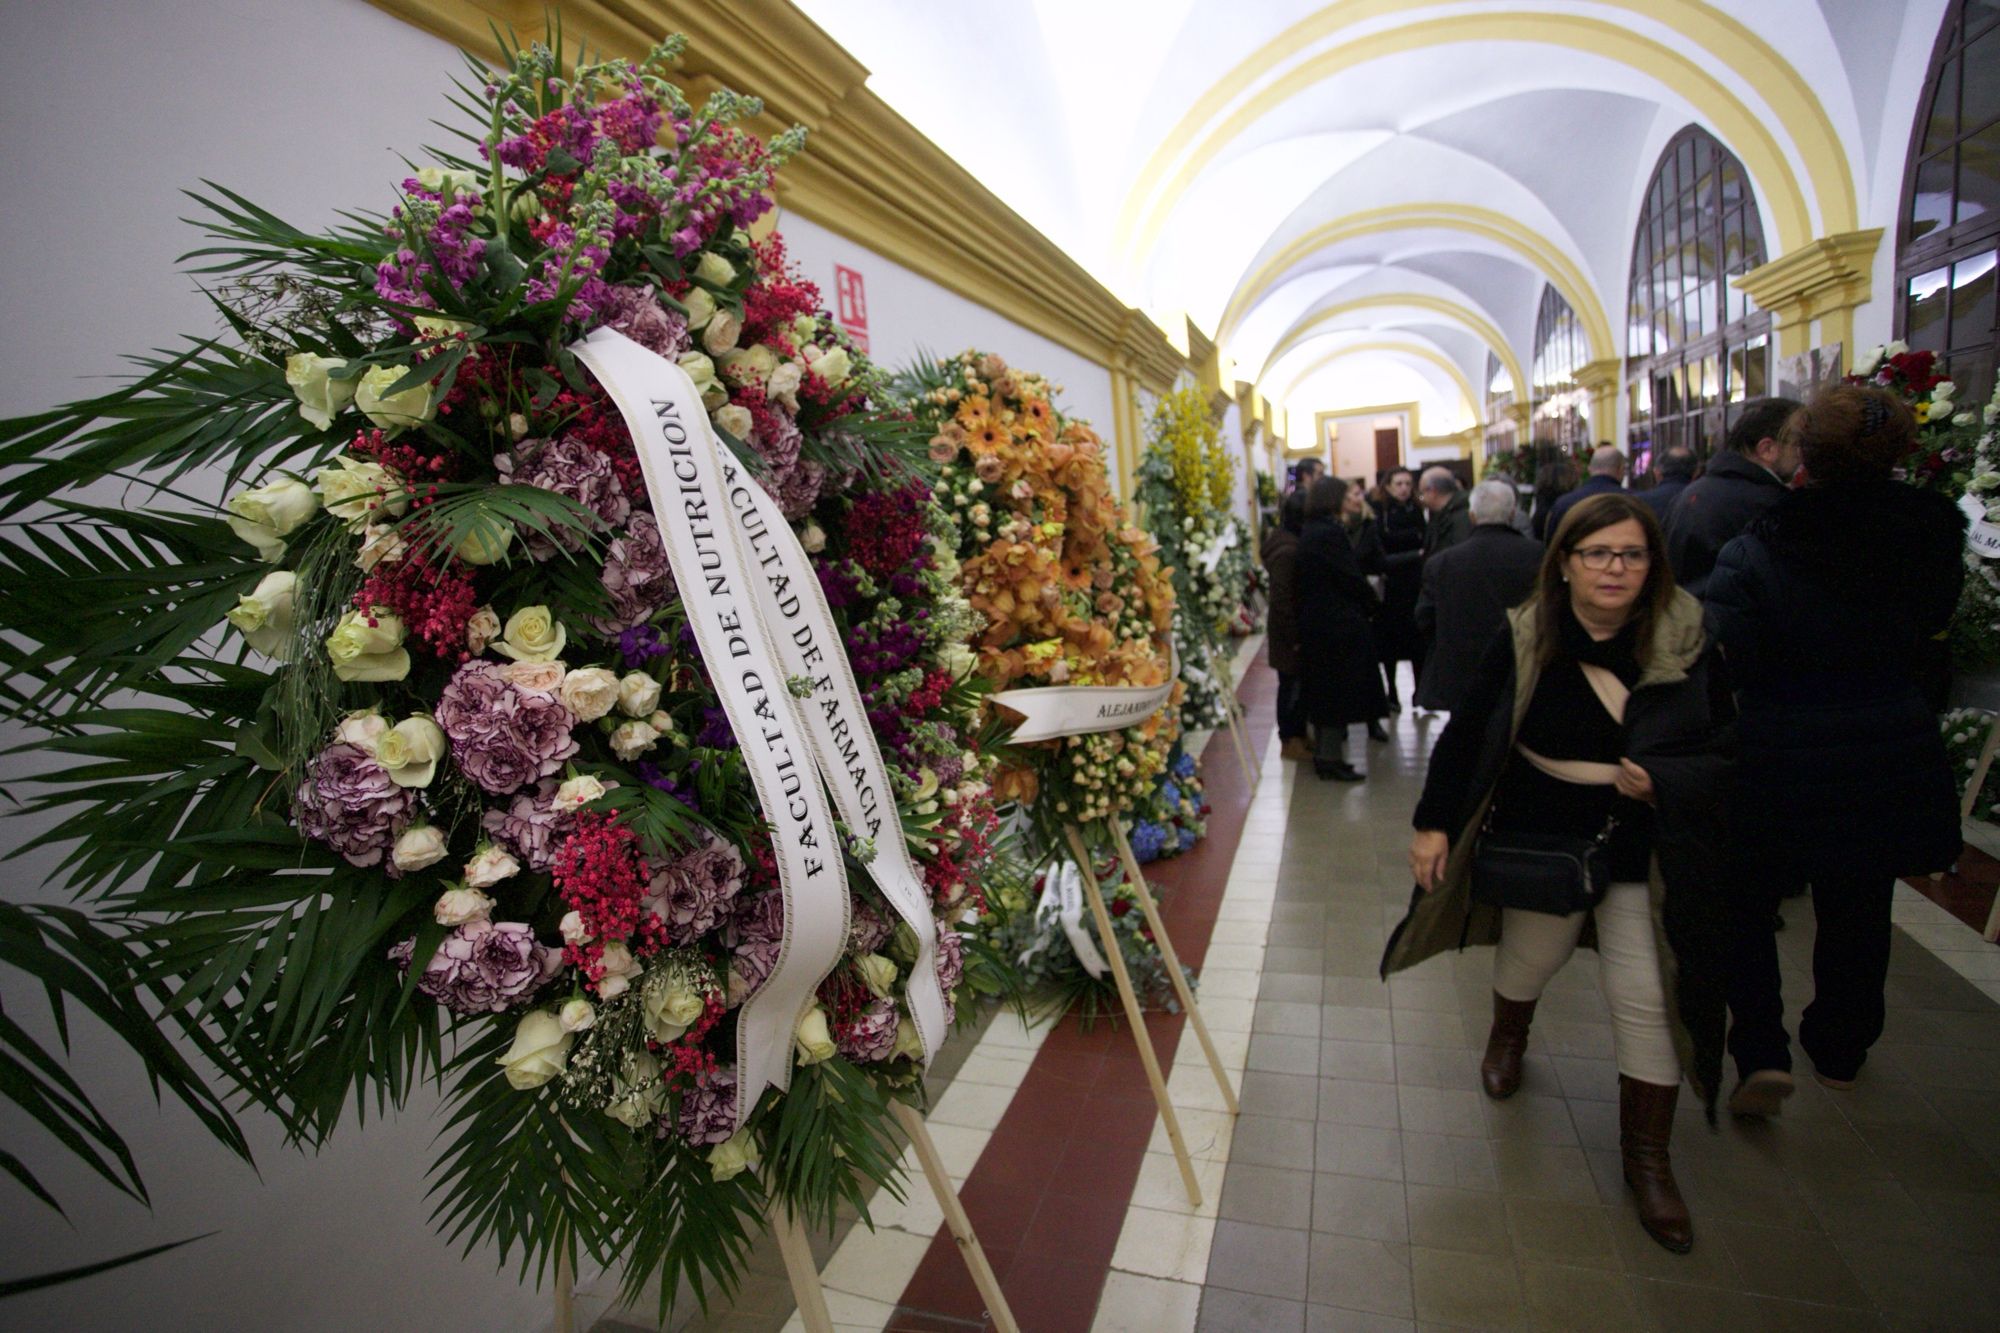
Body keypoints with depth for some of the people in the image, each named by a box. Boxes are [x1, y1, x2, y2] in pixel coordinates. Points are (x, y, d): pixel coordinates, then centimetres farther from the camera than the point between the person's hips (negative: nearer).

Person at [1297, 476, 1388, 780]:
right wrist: (1370, 600, 1)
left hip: (1315, 624, 10)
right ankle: (1331, 758, 6)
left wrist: (1365, 596, 12)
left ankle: (1324, 753, 25)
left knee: (1324, 690, 16)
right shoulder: (1330, 532, -18)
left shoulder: (1309, 532, 11)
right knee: (1340, 692, 0)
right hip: (1339, 624, -10)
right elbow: (1350, 577, -16)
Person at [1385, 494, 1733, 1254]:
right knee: (1529, 961, 18)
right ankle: (1508, 1038, 54)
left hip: (1643, 850, 0)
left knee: (1644, 998, 3)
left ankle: (1647, 1159, 24)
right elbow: (1467, 732, -9)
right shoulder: (1525, 640, -12)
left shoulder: (1686, 642, -9)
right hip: (1541, 839, 0)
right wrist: (1434, 824, -12)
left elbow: (1730, 742, -1)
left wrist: (1667, 778, -21)